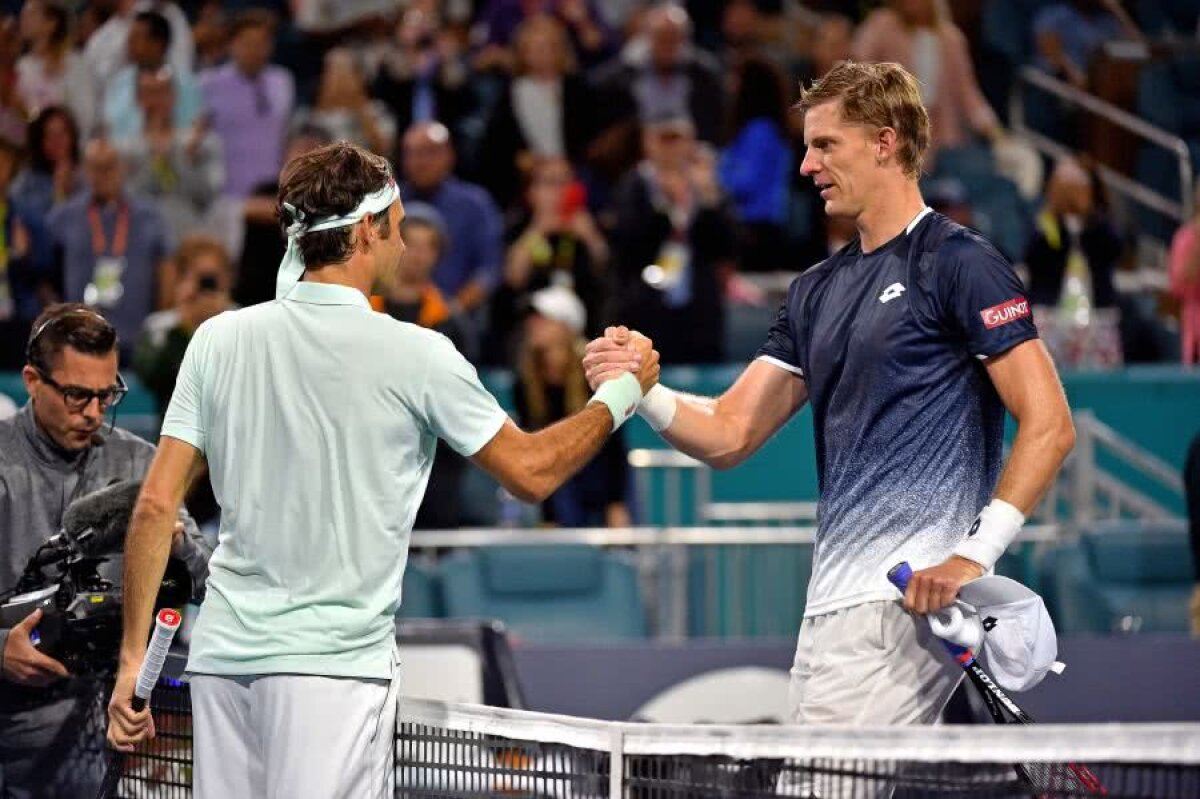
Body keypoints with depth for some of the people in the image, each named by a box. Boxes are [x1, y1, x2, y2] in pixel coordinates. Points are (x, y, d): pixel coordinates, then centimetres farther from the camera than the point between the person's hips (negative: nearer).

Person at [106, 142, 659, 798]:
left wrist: (134, 658, 7)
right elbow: (530, 472, 4)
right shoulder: (414, 356, -6)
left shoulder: (219, 339, 4)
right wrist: (620, 395, 19)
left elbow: (156, 506, 2)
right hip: (335, 662, -4)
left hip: (222, 653, 4)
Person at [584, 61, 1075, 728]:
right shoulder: (816, 291, 19)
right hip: (834, 602, 8)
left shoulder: (959, 263, -5)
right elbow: (730, 434, 16)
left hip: (908, 597, -8)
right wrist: (644, 391, -3)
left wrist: (976, 554, -20)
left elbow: (1050, 427, -11)